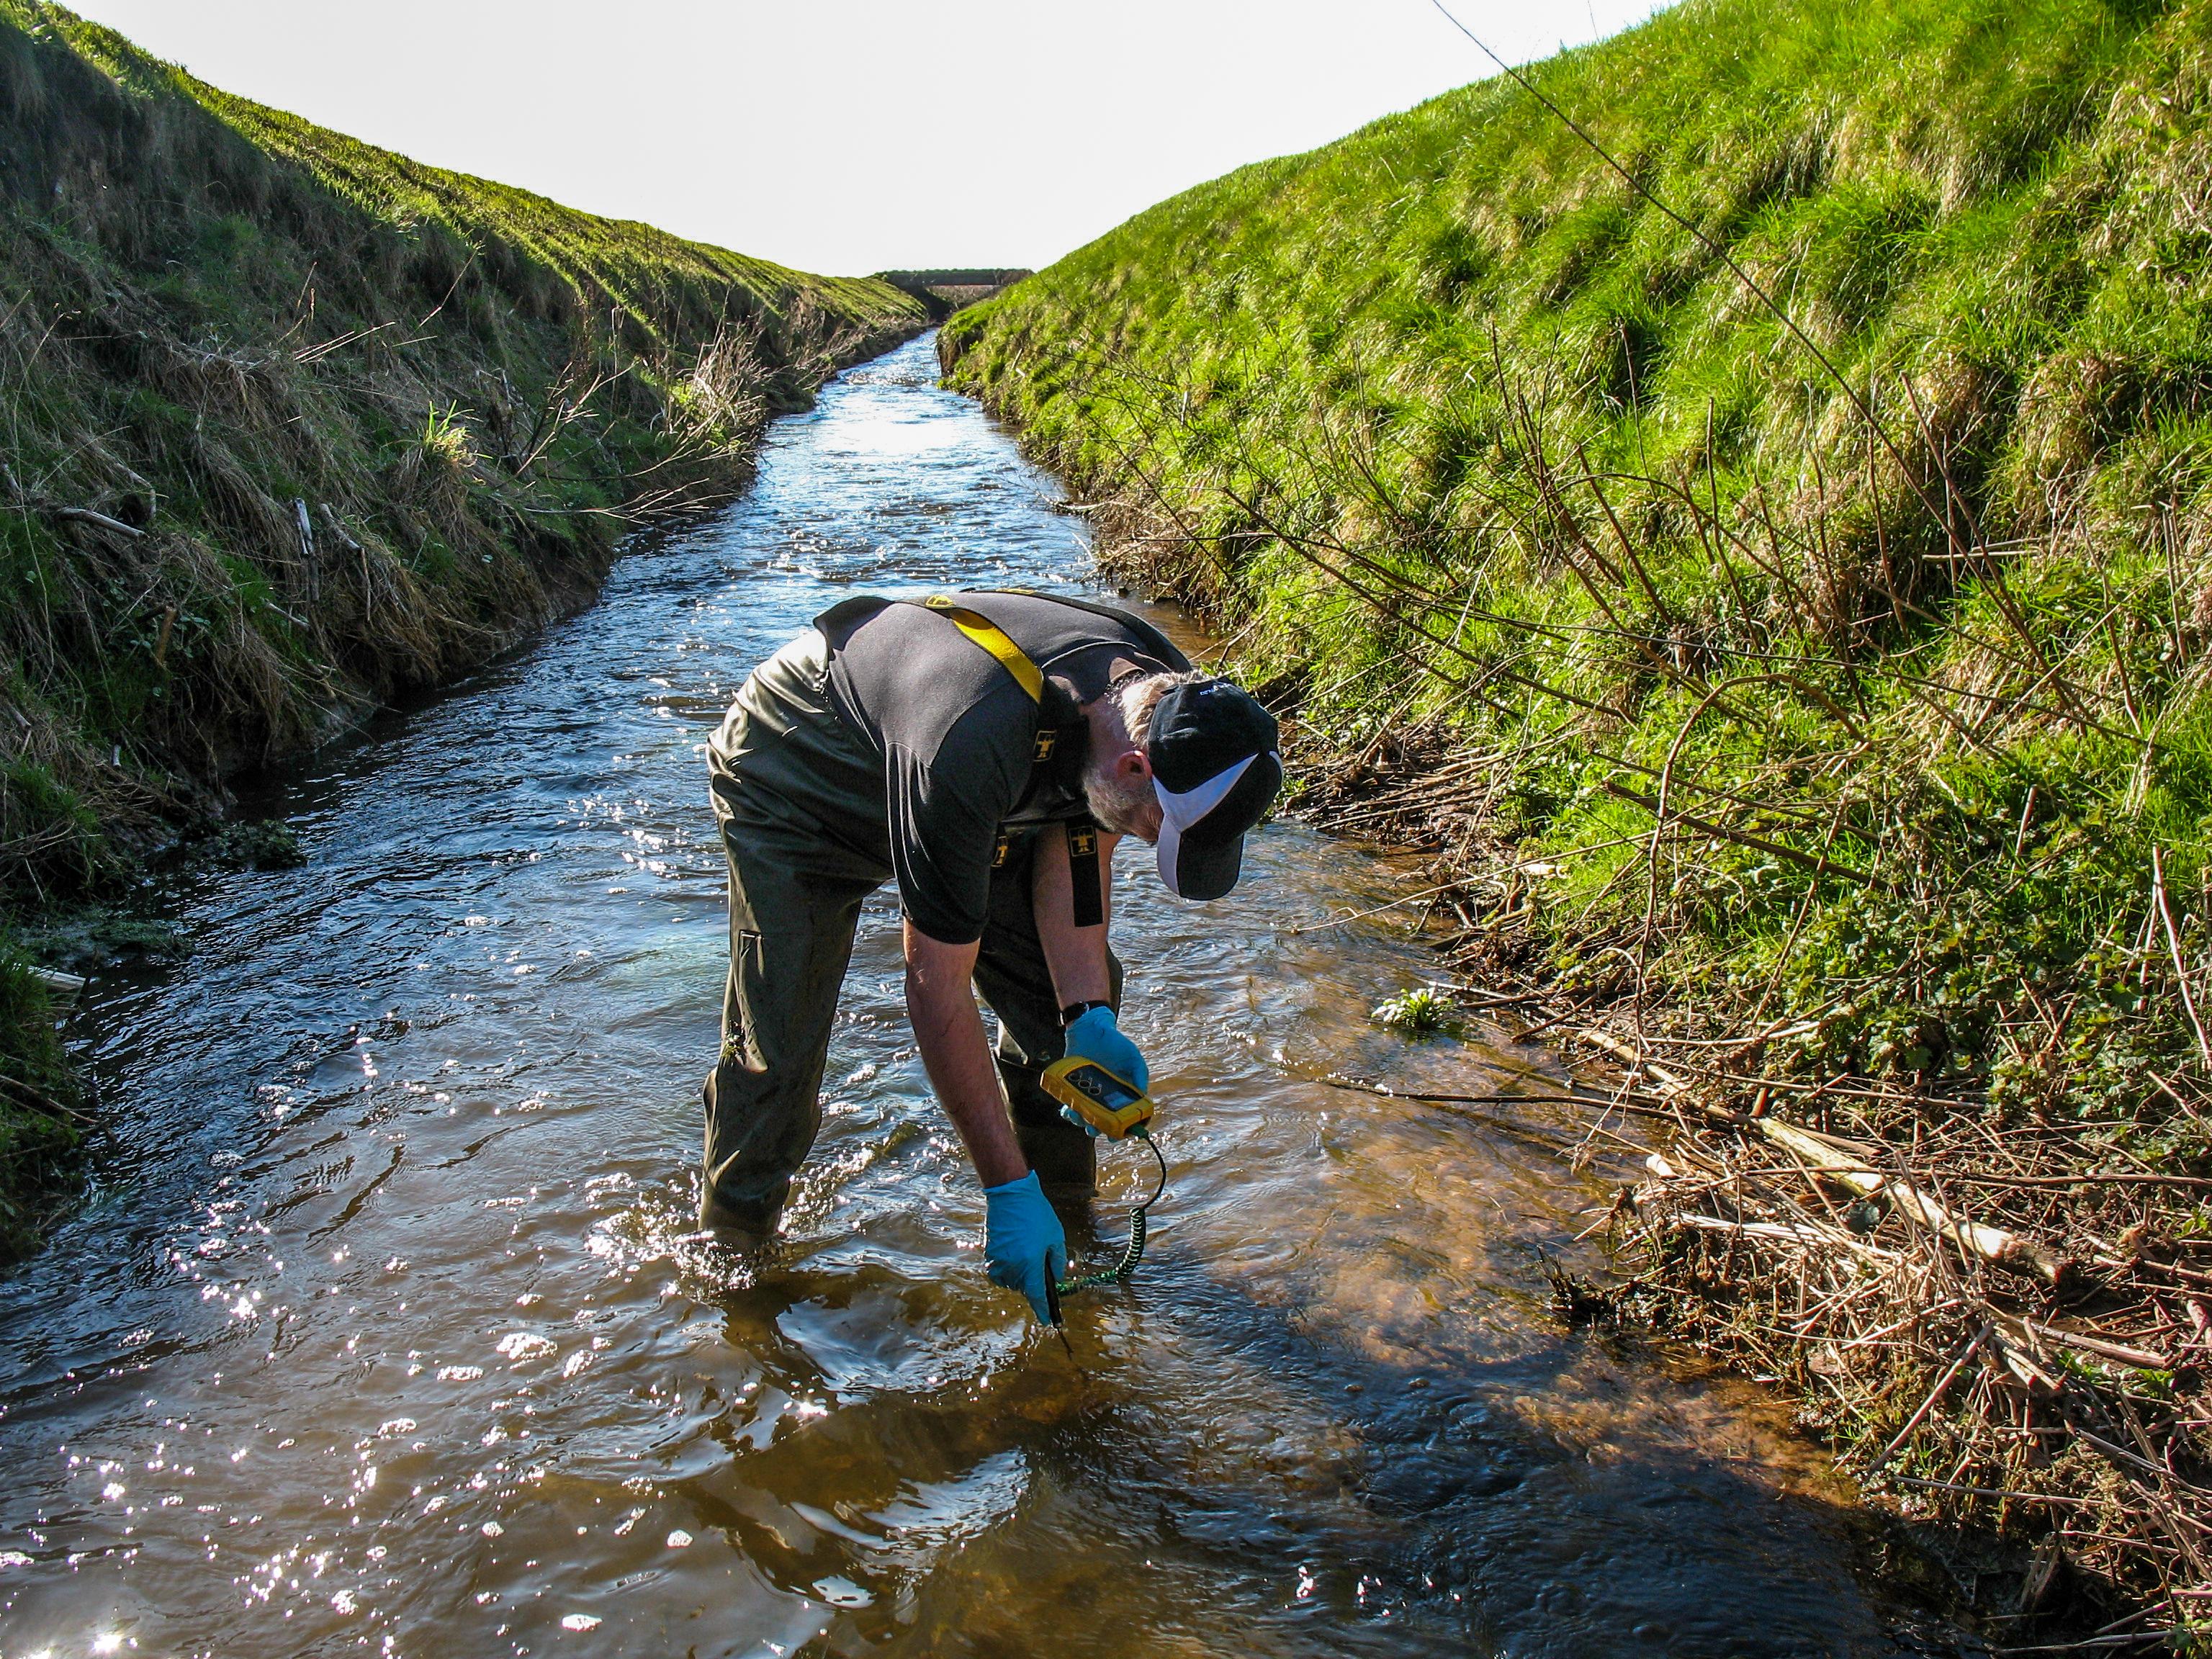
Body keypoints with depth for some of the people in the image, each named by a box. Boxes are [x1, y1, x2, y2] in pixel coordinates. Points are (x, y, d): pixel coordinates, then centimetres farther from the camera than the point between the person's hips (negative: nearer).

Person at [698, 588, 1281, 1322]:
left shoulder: (1170, 702, -24)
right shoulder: (970, 746, -46)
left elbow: (1075, 845, -8)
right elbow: (936, 988, -38)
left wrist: (1089, 1015, -20)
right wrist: (1007, 1190, -33)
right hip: (793, 785, -6)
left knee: (1075, 990, -2)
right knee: (778, 1047, -11)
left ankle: (1066, 1204, 18)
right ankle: (733, 1237, 15)